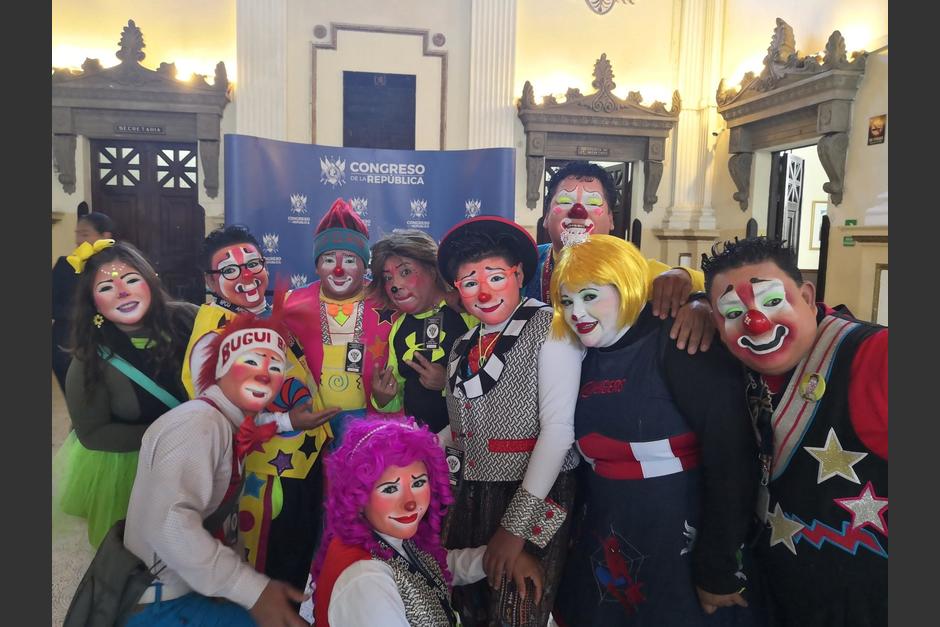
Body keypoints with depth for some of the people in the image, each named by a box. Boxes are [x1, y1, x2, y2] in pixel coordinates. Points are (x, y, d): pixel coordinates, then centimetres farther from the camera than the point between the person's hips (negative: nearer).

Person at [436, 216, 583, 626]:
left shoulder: (549, 328, -11)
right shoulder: (463, 348, 7)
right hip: (469, 501, 6)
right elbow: (460, 429, 12)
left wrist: (515, 527, -17)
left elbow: (558, 429, -17)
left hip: (533, 503, -5)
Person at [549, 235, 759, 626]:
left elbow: (731, 458, -21)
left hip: (684, 556, -6)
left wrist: (719, 569, -18)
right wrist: (573, 540, 10)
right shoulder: (586, 362, 3)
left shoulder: (678, 346, -18)